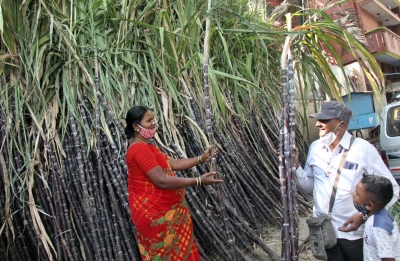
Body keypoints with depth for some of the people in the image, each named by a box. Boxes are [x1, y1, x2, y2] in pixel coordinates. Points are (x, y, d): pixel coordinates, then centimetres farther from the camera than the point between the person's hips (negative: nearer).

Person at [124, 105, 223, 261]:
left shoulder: (144, 146, 11)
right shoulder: (140, 149, -24)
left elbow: (173, 164, 9)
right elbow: (162, 181, -29)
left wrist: (201, 159, 0)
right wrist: (198, 181, -26)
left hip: (160, 210, 10)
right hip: (154, 213, -10)